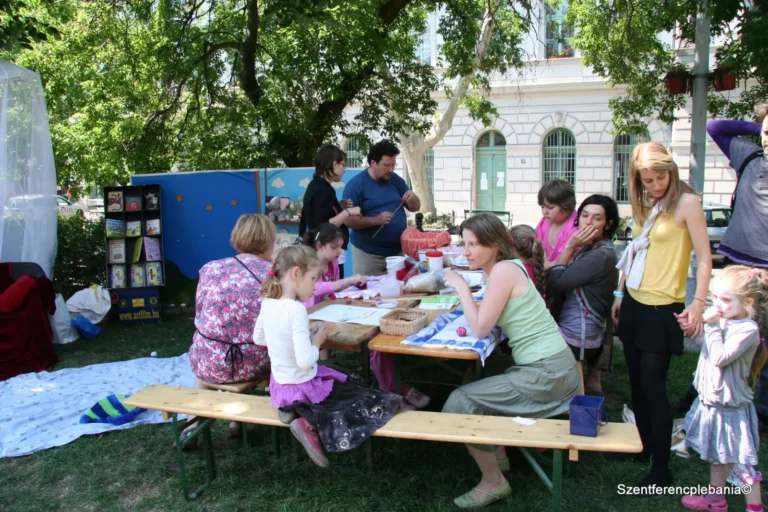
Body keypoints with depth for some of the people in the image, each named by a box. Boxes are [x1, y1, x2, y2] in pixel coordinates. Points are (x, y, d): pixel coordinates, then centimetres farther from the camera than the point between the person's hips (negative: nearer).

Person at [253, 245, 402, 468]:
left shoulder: (267, 302, -2)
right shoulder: (296, 310, -27)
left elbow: (258, 339, 15)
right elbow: (305, 361, -30)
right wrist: (316, 341, -11)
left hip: (279, 386, 9)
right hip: (300, 388, -9)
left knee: (346, 382, 27)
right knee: (371, 400, -1)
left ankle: (295, 410, 7)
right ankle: (311, 424, -9)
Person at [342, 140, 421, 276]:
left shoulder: (396, 180, 7)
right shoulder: (356, 185, -10)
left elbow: (415, 208, 12)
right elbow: (348, 220, -14)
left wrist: (413, 198, -10)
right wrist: (376, 220, -26)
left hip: (398, 250, 5)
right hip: (368, 253, -5)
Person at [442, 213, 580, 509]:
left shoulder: (503, 270, -17)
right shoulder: (504, 268, 11)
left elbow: (480, 329, -16)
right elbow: (486, 320, 16)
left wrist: (461, 287, -8)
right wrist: (465, 291, 2)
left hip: (547, 373, -10)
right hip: (545, 367, 10)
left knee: (461, 401, -5)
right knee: (478, 389, 23)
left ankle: (493, 482, 9)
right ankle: (499, 458, 34)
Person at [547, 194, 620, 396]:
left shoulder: (601, 256, -22)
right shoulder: (589, 249, 11)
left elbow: (555, 282, -20)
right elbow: (558, 285, 7)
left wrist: (570, 246, -15)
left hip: (576, 337, -9)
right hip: (582, 333, 9)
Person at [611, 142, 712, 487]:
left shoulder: (687, 203, -11)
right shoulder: (645, 205, 10)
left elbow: (704, 257, -13)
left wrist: (698, 303, -21)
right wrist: (620, 294, 17)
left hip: (662, 309, -7)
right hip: (634, 303, 7)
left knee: (653, 387, -3)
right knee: (636, 382, 15)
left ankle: (661, 469, 10)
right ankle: (644, 446, 33)